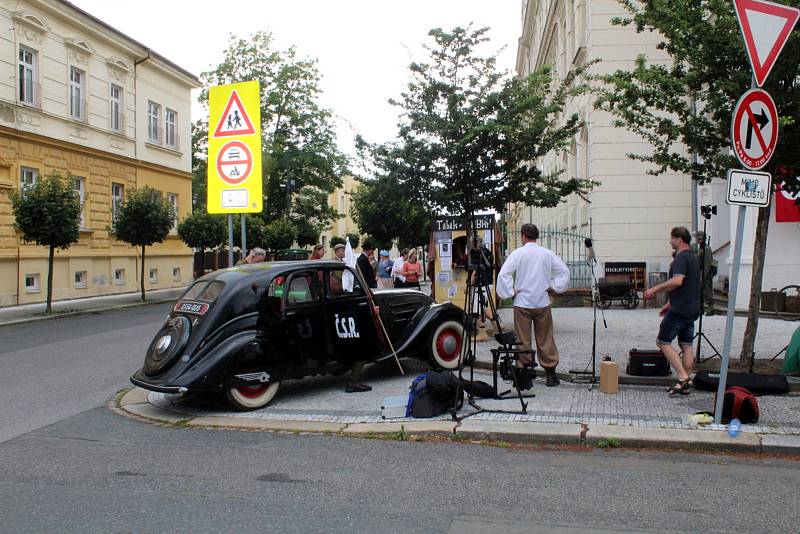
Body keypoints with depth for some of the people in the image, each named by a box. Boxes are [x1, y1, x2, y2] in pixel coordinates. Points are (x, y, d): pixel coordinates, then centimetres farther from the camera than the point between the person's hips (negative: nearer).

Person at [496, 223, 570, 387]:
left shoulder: (517, 253, -6)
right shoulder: (547, 253, 3)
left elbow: (503, 274, -13)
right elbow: (564, 271, 5)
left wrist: (511, 293, -3)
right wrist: (553, 287, 9)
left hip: (522, 303, -2)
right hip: (543, 302, 2)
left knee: (523, 340, 4)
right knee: (545, 339, 10)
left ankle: (524, 376, 8)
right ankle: (551, 373, 16)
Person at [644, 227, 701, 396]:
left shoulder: (681, 258, -16)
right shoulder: (692, 257, 17)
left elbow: (677, 281, -32)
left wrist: (655, 289, -23)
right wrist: (669, 304, 27)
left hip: (679, 310, -10)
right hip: (692, 309, 10)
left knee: (662, 341, -2)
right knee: (686, 345, 10)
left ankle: (683, 377, -8)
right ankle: (686, 384, 12)